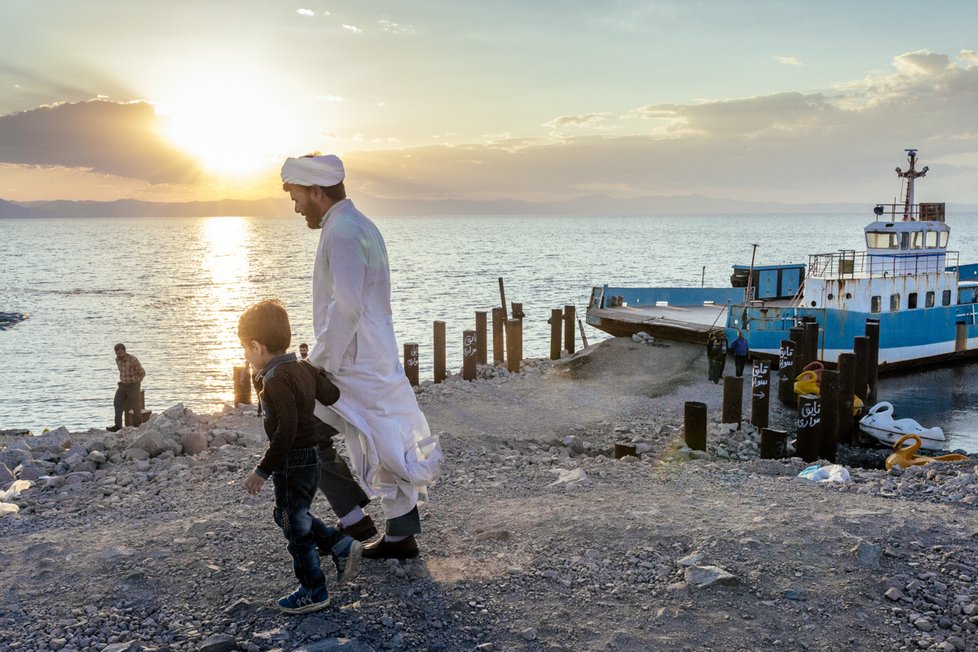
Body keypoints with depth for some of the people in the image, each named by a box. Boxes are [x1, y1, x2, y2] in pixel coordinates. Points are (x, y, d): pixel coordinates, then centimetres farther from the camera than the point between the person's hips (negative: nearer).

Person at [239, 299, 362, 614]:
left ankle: (313, 591, 18)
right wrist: (318, 373, 32)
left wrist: (262, 470, -22)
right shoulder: (303, 368, 3)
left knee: (296, 526, 5)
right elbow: (331, 394, 14)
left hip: (292, 463, -9)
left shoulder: (276, 381, -22)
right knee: (288, 516, 24)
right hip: (312, 458, 9)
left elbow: (286, 430, -28)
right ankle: (342, 546, 20)